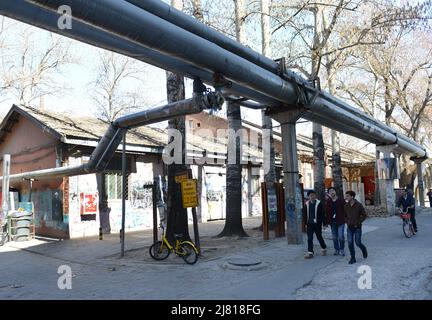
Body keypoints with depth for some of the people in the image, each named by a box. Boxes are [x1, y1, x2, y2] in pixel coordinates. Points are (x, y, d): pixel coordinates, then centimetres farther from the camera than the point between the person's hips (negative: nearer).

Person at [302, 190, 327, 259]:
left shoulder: (319, 203, -6)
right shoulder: (307, 204, 5)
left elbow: (322, 214, -5)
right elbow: (305, 215, 10)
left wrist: (324, 223, -6)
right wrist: (305, 223, 7)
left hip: (317, 224, -3)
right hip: (309, 224, 3)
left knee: (319, 237, 11)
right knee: (309, 239, 0)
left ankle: (324, 249, 34)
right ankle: (310, 252, 4)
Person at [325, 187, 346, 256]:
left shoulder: (341, 200, -5)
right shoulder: (328, 202, 3)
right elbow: (327, 212, 4)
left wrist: (345, 219, -10)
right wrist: (327, 221, 1)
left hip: (340, 222, -3)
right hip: (332, 222, 3)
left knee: (341, 237, -6)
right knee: (334, 237, 10)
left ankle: (342, 250, 12)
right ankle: (336, 250, 23)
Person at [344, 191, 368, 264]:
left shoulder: (359, 205, -10)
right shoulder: (345, 206, 1)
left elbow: (364, 215, -5)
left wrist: (358, 222, -9)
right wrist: (347, 222, 0)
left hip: (357, 227, -3)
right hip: (349, 227, 3)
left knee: (358, 242, 3)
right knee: (350, 243, 0)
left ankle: (364, 250, 36)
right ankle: (352, 258, 11)